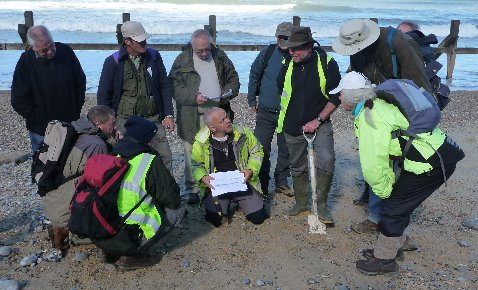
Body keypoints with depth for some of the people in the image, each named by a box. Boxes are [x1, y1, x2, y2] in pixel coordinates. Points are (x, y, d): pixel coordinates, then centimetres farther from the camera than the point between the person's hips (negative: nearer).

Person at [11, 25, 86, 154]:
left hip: (71, 124, 2)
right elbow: (19, 101, -9)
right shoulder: (25, 62, -11)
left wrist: (77, 109, 2)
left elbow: (80, 82, 7)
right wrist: (41, 121, -11)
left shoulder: (66, 51, -6)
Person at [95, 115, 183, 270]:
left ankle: (106, 250, 18)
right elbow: (172, 200, -9)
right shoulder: (151, 161, -14)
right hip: (124, 238, -7)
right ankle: (132, 255, 1)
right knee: (176, 211, 6)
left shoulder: (114, 154, 6)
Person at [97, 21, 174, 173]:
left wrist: (168, 115, 3)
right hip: (125, 121, -2)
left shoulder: (153, 56, 4)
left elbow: (165, 86, 9)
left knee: (164, 159, -2)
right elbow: (104, 95, 2)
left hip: (153, 119, 2)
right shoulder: (114, 62, -3)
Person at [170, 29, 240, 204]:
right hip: (192, 116, -2)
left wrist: (228, 92, -4)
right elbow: (174, 87, -5)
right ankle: (192, 189, 15)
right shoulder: (182, 60, -2)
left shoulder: (220, 57, 9)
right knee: (192, 155, 2)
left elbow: (233, 79, 17)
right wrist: (193, 97, -19)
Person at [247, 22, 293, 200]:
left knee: (285, 150, 12)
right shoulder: (268, 53, -3)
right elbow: (254, 74, 7)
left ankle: (281, 182, 28)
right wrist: (252, 100, 6)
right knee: (261, 148, 3)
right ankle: (262, 184, 17)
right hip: (265, 112, 0)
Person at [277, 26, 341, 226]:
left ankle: (321, 204, -5)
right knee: (297, 167, 15)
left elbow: (336, 97, -10)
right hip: (292, 127, 4)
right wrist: (287, 116, 12)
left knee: (326, 160, -24)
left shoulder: (327, 63, -13)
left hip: (319, 124, -4)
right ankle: (301, 202, 34)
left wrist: (318, 120, -15)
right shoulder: (288, 65, -2)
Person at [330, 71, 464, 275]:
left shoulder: (368, 118, -20)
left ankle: (384, 259, 13)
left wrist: (384, 190, -5)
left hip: (432, 161, -9)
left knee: (393, 206, -1)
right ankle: (393, 245, 32)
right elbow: (383, 153, 12)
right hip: (437, 152, 9)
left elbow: (373, 163, -19)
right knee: (398, 203, 17)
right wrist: (390, 180, 8)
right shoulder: (376, 106, 11)